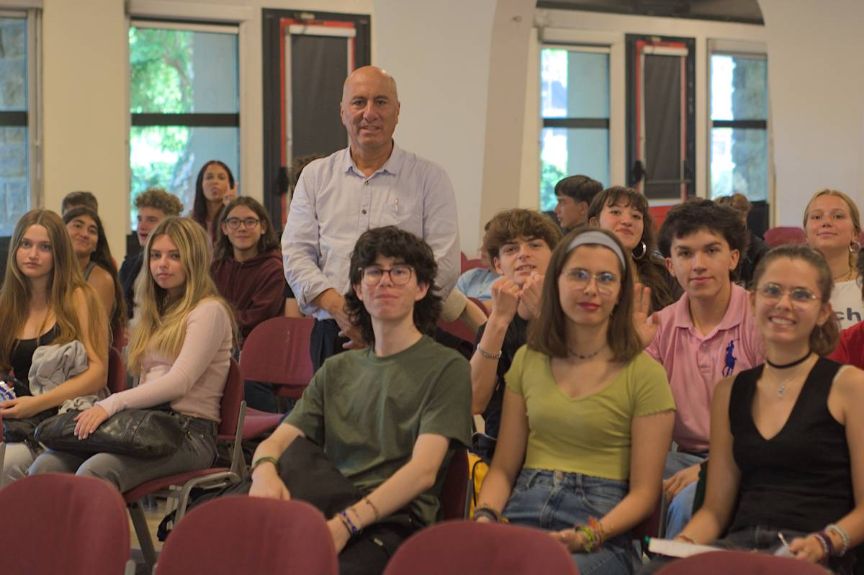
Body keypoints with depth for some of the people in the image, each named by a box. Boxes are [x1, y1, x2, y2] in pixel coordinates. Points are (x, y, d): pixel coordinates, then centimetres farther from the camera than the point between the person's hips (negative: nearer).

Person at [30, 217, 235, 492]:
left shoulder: (209, 311, 0)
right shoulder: (156, 313, 25)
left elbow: (179, 382, -13)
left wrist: (110, 405, -22)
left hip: (190, 433, -7)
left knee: (95, 472, -34)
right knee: (45, 467, -19)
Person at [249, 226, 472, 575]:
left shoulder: (446, 367, 6)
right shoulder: (336, 370, 24)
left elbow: (424, 470, -7)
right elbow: (278, 441, 12)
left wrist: (346, 523, -21)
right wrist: (264, 469, -16)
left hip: (394, 522, -5)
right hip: (331, 511, 5)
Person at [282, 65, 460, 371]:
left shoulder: (430, 179, 7)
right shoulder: (315, 176, 15)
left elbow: (444, 265, -1)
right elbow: (296, 254, 7)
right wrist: (339, 307, -11)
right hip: (333, 335, 2)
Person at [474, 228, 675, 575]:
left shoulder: (644, 374, 2)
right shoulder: (528, 360, 15)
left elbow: (643, 493, 1)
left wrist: (590, 535, -16)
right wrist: (485, 516, -5)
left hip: (602, 536, -3)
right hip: (523, 516, 3)